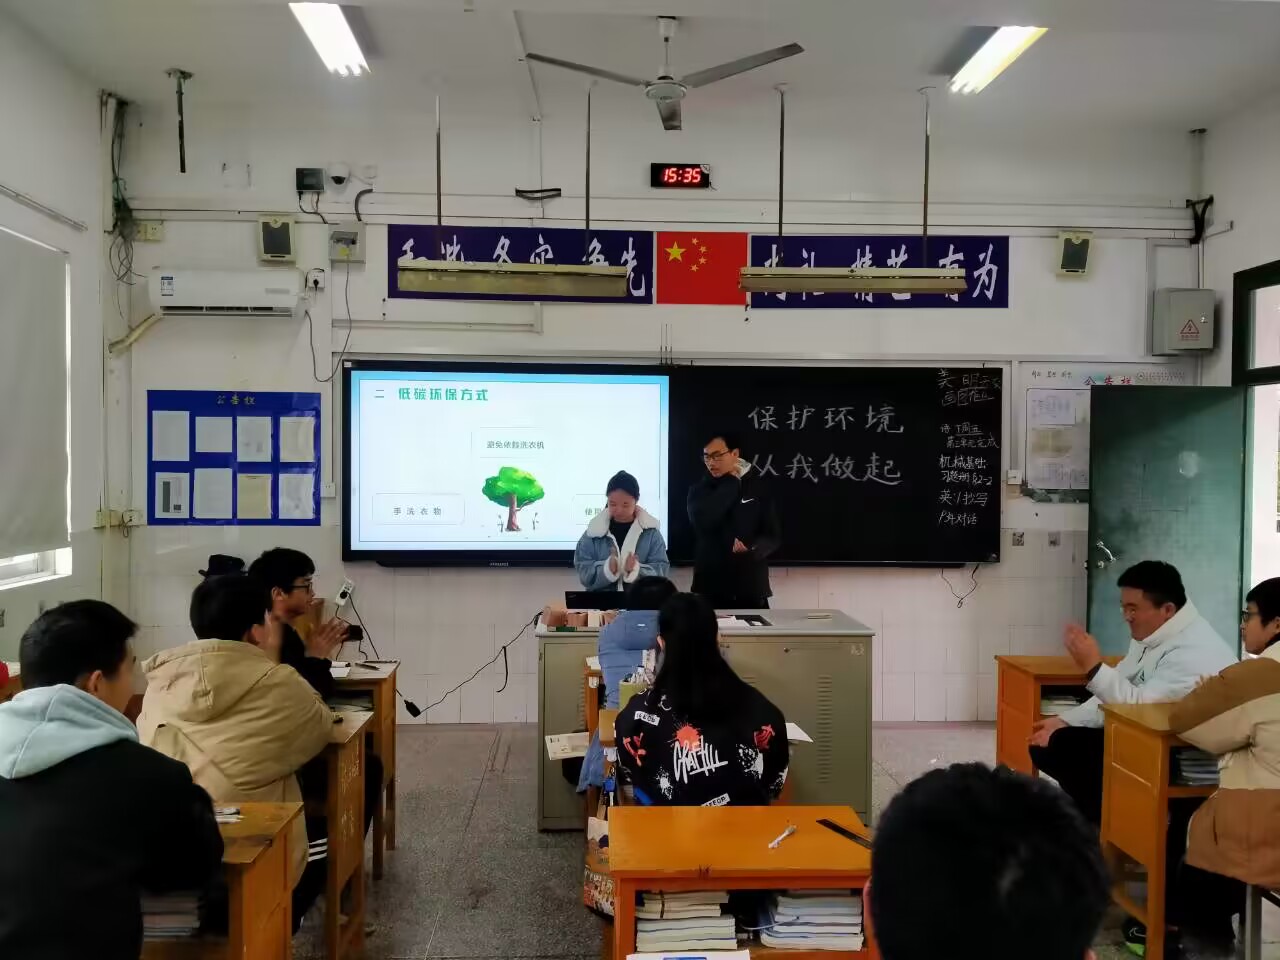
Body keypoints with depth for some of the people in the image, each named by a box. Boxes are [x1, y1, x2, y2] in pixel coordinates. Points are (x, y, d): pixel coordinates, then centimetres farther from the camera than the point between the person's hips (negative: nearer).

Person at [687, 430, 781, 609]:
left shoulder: (757, 487, 3)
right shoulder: (699, 489, 3)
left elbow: (772, 536, 2)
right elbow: (703, 521, -19)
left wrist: (749, 551, -18)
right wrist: (731, 481, -10)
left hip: (752, 590, 1)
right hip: (710, 590, -1)